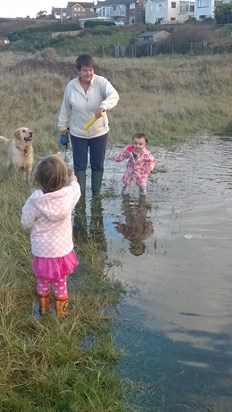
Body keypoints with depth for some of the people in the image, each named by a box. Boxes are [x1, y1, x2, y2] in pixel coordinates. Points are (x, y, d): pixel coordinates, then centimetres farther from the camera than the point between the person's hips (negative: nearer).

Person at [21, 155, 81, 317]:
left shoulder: (34, 201, -24)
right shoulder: (69, 195, -20)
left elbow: (26, 223, -12)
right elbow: (76, 190, 5)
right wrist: (73, 181, 27)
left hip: (42, 251, 0)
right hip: (62, 250, 0)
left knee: (43, 282, 24)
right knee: (61, 283, 21)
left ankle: (43, 308, 45)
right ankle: (61, 310, 39)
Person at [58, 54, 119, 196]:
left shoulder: (101, 82, -14)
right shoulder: (71, 86, -7)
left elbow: (114, 95, -31)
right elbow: (66, 108, 5)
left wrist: (103, 106, -50)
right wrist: (63, 126, 12)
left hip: (99, 132, 0)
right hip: (78, 133, 1)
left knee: (98, 165, 11)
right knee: (80, 165, 8)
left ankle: (96, 195, 26)